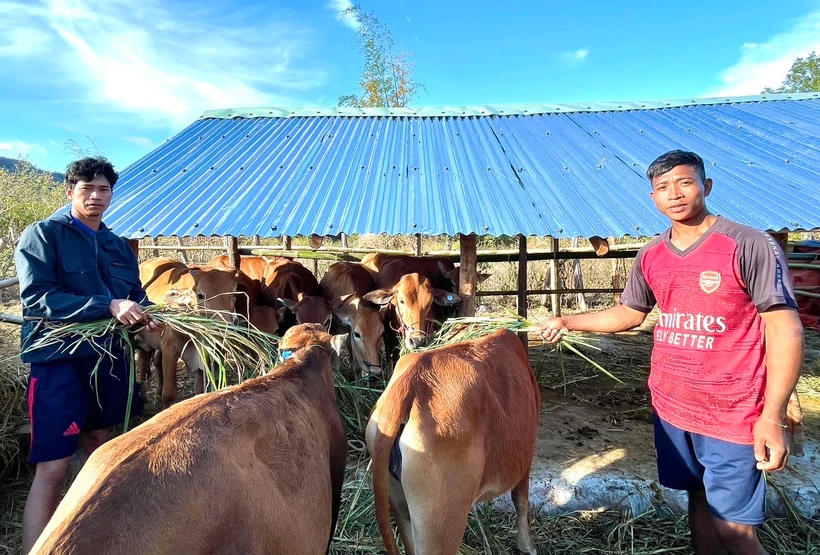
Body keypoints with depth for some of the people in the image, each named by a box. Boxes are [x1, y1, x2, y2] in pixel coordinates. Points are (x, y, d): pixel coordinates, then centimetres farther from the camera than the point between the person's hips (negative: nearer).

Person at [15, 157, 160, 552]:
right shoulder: (42, 235, -5)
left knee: (98, 444, 20)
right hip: (59, 360, -6)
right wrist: (108, 306, -26)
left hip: (108, 358, 6)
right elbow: (36, 298, -17)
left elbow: (135, 294, 15)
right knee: (52, 468, -6)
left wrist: (144, 316, -9)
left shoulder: (119, 247, 12)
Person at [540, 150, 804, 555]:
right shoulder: (651, 256, 4)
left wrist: (772, 416, -18)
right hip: (670, 408, 5)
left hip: (733, 415, -5)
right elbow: (628, 313, 17)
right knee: (699, 499, 20)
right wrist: (568, 322, 9)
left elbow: (784, 329, -14)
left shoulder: (750, 245, -13)